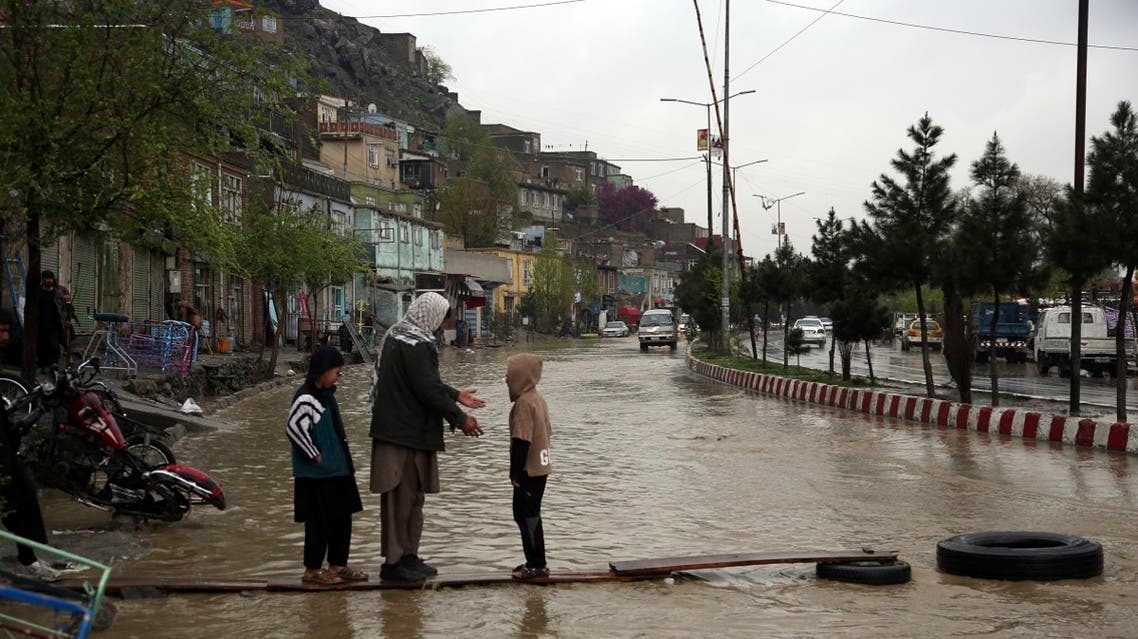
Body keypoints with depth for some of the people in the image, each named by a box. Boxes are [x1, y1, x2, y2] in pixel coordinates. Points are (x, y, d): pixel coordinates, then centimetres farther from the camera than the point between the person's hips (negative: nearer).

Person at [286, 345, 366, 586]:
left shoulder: (326, 395, 12)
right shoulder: (306, 399, -17)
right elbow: (294, 429, -26)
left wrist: (345, 461, 16)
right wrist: (315, 455, -18)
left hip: (337, 471, 9)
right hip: (317, 475, -9)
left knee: (342, 519, 13)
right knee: (319, 522, -1)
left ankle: (338, 565, 23)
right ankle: (312, 570, 9)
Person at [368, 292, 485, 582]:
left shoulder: (397, 335, 14)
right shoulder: (416, 344, -19)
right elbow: (428, 389, -21)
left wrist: (455, 395, 28)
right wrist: (460, 418, -13)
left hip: (398, 428, 10)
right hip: (406, 433, -10)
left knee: (411, 496, 17)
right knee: (401, 497, -3)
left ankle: (408, 556, 24)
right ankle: (394, 561, 4)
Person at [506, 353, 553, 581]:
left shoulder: (524, 402, -19)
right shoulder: (538, 398, 12)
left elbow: (522, 441, -22)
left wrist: (515, 472, -18)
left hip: (529, 470, -10)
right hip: (540, 467, 10)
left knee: (527, 516, -3)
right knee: (528, 514, 16)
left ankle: (537, 565, 1)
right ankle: (535, 562, 21)